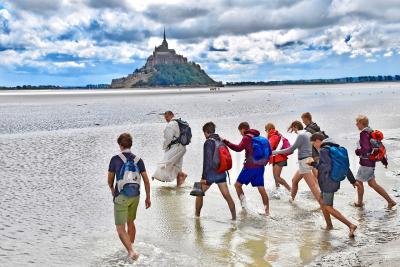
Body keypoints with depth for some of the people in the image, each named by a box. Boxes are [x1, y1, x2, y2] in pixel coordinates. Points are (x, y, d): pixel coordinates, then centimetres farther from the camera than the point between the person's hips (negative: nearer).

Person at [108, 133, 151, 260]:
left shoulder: (115, 159, -7)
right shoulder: (138, 160, 2)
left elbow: (110, 180, 3)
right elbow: (146, 181, 2)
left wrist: (112, 190, 25)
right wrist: (148, 198, 12)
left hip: (121, 197, -5)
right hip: (135, 196, 5)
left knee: (120, 228, -1)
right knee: (131, 222, 25)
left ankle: (131, 251, -18)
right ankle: (131, 248, 38)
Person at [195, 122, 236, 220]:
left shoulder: (208, 142, -14)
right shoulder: (221, 141, 7)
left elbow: (207, 161, -18)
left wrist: (204, 177, -15)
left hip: (210, 174, -6)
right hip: (221, 173, 6)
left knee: (199, 194, 12)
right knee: (227, 195, 4)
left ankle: (197, 215, 20)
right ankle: (234, 216, 2)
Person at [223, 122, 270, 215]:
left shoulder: (247, 138, -9)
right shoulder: (258, 137, 15)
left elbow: (238, 148, -23)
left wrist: (225, 142, -23)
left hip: (250, 166, -7)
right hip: (260, 166, 7)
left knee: (238, 184, 7)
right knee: (261, 188, 8)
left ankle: (243, 204, -1)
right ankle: (267, 210, 8)